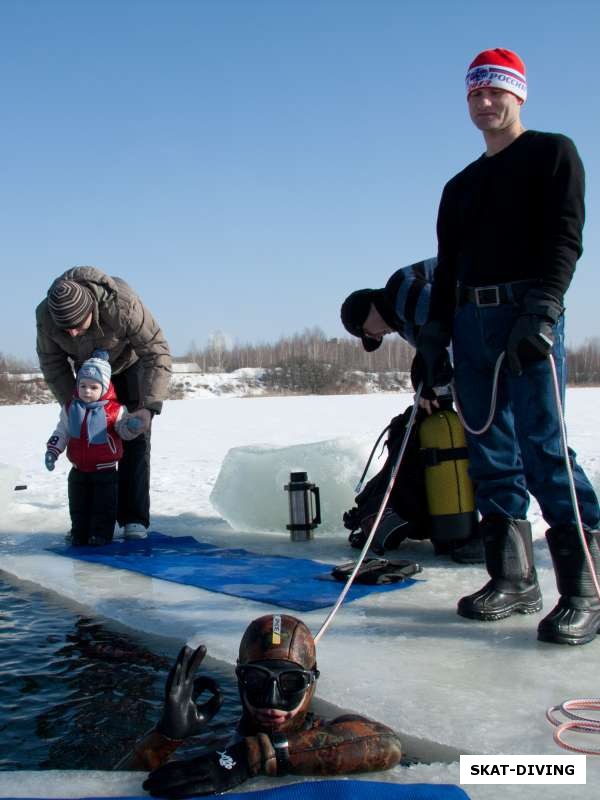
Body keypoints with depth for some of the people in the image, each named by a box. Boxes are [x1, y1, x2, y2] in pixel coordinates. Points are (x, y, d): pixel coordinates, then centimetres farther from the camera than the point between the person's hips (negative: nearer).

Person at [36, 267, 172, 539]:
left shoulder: (122, 305, -43)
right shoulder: (45, 315, -31)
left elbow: (157, 352, -36)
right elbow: (52, 363, -14)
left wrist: (148, 407, -42)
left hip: (130, 363, -3)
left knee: (135, 436, -12)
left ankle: (134, 519, -8)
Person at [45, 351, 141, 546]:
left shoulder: (114, 409, -13)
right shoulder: (70, 408, -2)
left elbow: (124, 431, -7)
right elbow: (61, 432, 8)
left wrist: (131, 427, -29)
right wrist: (52, 451, 0)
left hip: (105, 469, -3)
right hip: (79, 469, 4)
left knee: (104, 505, 3)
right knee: (78, 505, 12)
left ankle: (101, 534, 16)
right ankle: (79, 534, 25)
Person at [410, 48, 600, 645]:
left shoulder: (552, 153, 7)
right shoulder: (459, 187, 25)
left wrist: (540, 312, -20)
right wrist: (433, 338, 12)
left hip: (528, 315, -6)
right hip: (470, 324, 6)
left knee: (543, 448, -13)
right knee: (491, 456, 3)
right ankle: (513, 580, 8)